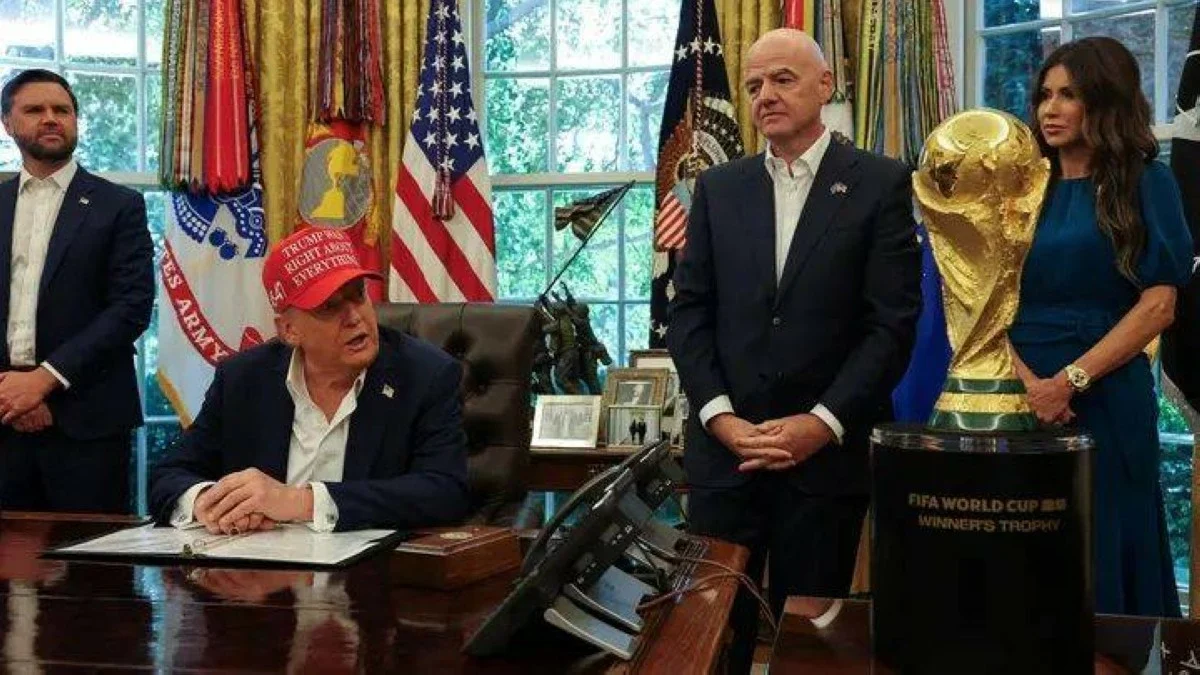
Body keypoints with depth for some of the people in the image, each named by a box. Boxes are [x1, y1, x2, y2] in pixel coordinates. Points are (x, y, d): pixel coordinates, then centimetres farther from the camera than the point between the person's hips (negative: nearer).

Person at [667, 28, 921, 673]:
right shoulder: (718, 187, 9)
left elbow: (893, 322, -6)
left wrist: (821, 423, -13)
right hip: (724, 446, 2)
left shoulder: (880, 183, 0)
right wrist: (720, 416, -7)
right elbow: (688, 311, 6)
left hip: (828, 451, -2)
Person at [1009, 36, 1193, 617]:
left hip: (1105, 398, -3)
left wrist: (1071, 380, -16)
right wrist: (1025, 378, -13)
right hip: (1017, 395, 3)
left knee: (1100, 555, 4)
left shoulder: (1146, 183, 1)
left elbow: (1158, 305, -8)